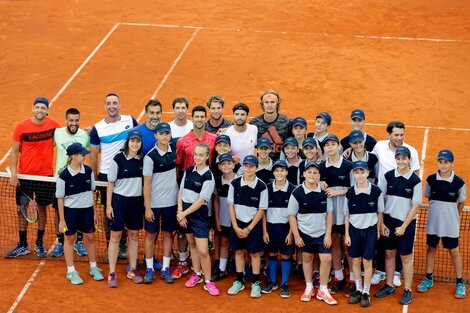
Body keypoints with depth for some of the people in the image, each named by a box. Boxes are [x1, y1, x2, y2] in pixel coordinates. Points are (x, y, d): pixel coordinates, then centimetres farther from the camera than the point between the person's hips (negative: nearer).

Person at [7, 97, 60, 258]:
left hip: (45, 175, 0)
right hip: (24, 175, 0)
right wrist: (13, 174, -7)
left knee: (42, 208, 10)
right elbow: (15, 150, -1)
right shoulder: (21, 126, -7)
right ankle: (22, 246, 17)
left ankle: (40, 243, 23)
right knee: (21, 209, 5)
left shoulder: (54, 125, -3)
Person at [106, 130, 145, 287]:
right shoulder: (118, 159, -9)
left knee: (133, 236, 11)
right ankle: (112, 273, 8)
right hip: (119, 199, -3)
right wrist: (109, 205, -6)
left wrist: (146, 204, 6)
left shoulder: (143, 160, 1)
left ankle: (132, 270, 22)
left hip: (137, 201, 3)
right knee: (115, 236, 2)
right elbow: (111, 183, -4)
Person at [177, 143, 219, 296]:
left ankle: (208, 281, 2)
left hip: (199, 213, -5)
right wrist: (180, 211, -5)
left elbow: (201, 201, -14)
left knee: (203, 250, -9)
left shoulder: (208, 177, -13)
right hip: (185, 212, 6)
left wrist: (184, 213, -11)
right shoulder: (189, 171, 4)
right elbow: (181, 192, 7)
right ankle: (197, 274, 29)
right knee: (192, 244, 16)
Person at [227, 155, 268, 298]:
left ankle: (256, 283, 14)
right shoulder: (235, 183, -6)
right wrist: (236, 227, -6)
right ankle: (239, 281, 23)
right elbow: (231, 205, 0)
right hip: (237, 223, 2)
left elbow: (261, 210, -8)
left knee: (255, 253, 4)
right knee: (239, 251, 11)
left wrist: (249, 228, -9)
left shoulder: (261, 187, -13)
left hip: (254, 224, -2)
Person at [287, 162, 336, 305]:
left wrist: (328, 234, -5)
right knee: (307, 258, 13)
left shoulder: (324, 192, -7)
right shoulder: (297, 193, -12)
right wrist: (296, 236, -7)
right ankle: (309, 288, 28)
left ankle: (323, 290, 8)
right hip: (304, 232, 0)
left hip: (322, 233, 1)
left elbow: (329, 213, 0)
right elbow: (291, 215, -6)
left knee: (326, 259, -6)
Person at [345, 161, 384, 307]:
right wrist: (346, 234, 1)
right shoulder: (350, 193, -6)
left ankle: (366, 293, 13)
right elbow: (347, 215, 3)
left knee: (367, 262, 2)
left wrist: (378, 231, 1)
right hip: (354, 230, 2)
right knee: (355, 261, 8)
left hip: (370, 230, -2)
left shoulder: (376, 191, -10)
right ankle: (358, 290, 22)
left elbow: (380, 212, 1)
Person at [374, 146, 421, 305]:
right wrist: (381, 222, -2)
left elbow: (415, 206, -7)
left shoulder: (415, 180, -10)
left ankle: (407, 291, 15)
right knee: (389, 254, 12)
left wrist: (403, 226, -8)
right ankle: (389, 286, 26)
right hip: (389, 220, 3)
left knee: (406, 257, 5)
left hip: (406, 223, -3)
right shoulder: (388, 176, -3)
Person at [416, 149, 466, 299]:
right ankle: (428, 279, 30)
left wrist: (452, 215, 8)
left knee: (454, 251, 8)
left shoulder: (459, 182, -13)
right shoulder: (431, 179, -8)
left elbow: (461, 202, 1)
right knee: (431, 248, 15)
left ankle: (460, 282, 20)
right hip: (433, 222, 2)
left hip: (451, 225, -2)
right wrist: (439, 210, 7)